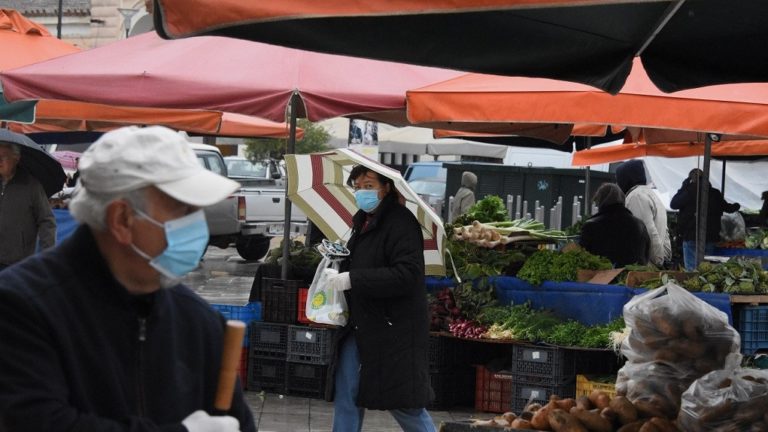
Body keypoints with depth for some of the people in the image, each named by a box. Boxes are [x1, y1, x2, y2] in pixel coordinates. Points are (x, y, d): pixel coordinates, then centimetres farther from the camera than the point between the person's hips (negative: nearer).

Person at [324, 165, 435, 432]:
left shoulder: (401, 223, -16)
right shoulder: (364, 222, 13)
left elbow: (407, 274, -27)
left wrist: (352, 279, -27)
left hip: (393, 328, -9)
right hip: (360, 326, 9)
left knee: (401, 402, -1)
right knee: (346, 395, 8)